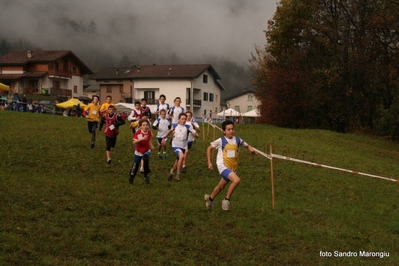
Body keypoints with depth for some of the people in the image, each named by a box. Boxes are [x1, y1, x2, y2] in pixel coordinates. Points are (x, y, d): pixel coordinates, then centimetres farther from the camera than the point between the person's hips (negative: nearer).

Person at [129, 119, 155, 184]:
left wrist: (151, 146, 4)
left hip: (146, 151, 1)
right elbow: (134, 142, -29)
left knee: (146, 160, -30)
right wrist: (142, 139, -40)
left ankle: (146, 175, -11)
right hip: (138, 152, -1)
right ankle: (131, 177, 39)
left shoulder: (149, 132, -7)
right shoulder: (138, 132, -19)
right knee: (135, 165, 10)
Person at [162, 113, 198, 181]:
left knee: (177, 163, 14)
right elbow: (170, 131, 20)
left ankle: (171, 172, 44)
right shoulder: (175, 125, -4)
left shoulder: (188, 127, -9)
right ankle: (178, 175, -20)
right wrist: (164, 138, 18)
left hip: (183, 147, 2)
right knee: (181, 156, -30)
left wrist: (195, 134, -37)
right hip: (175, 145, -2)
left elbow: (196, 135, -15)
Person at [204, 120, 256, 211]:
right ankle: (227, 199, -11)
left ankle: (210, 198, 47)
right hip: (223, 166, -5)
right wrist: (209, 162, 0)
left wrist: (251, 149, -8)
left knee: (221, 186, 19)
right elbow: (209, 148, 3)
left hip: (233, 168, 5)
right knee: (236, 180, -28)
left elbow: (247, 145, 16)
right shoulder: (221, 141, -9)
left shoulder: (238, 140, 0)